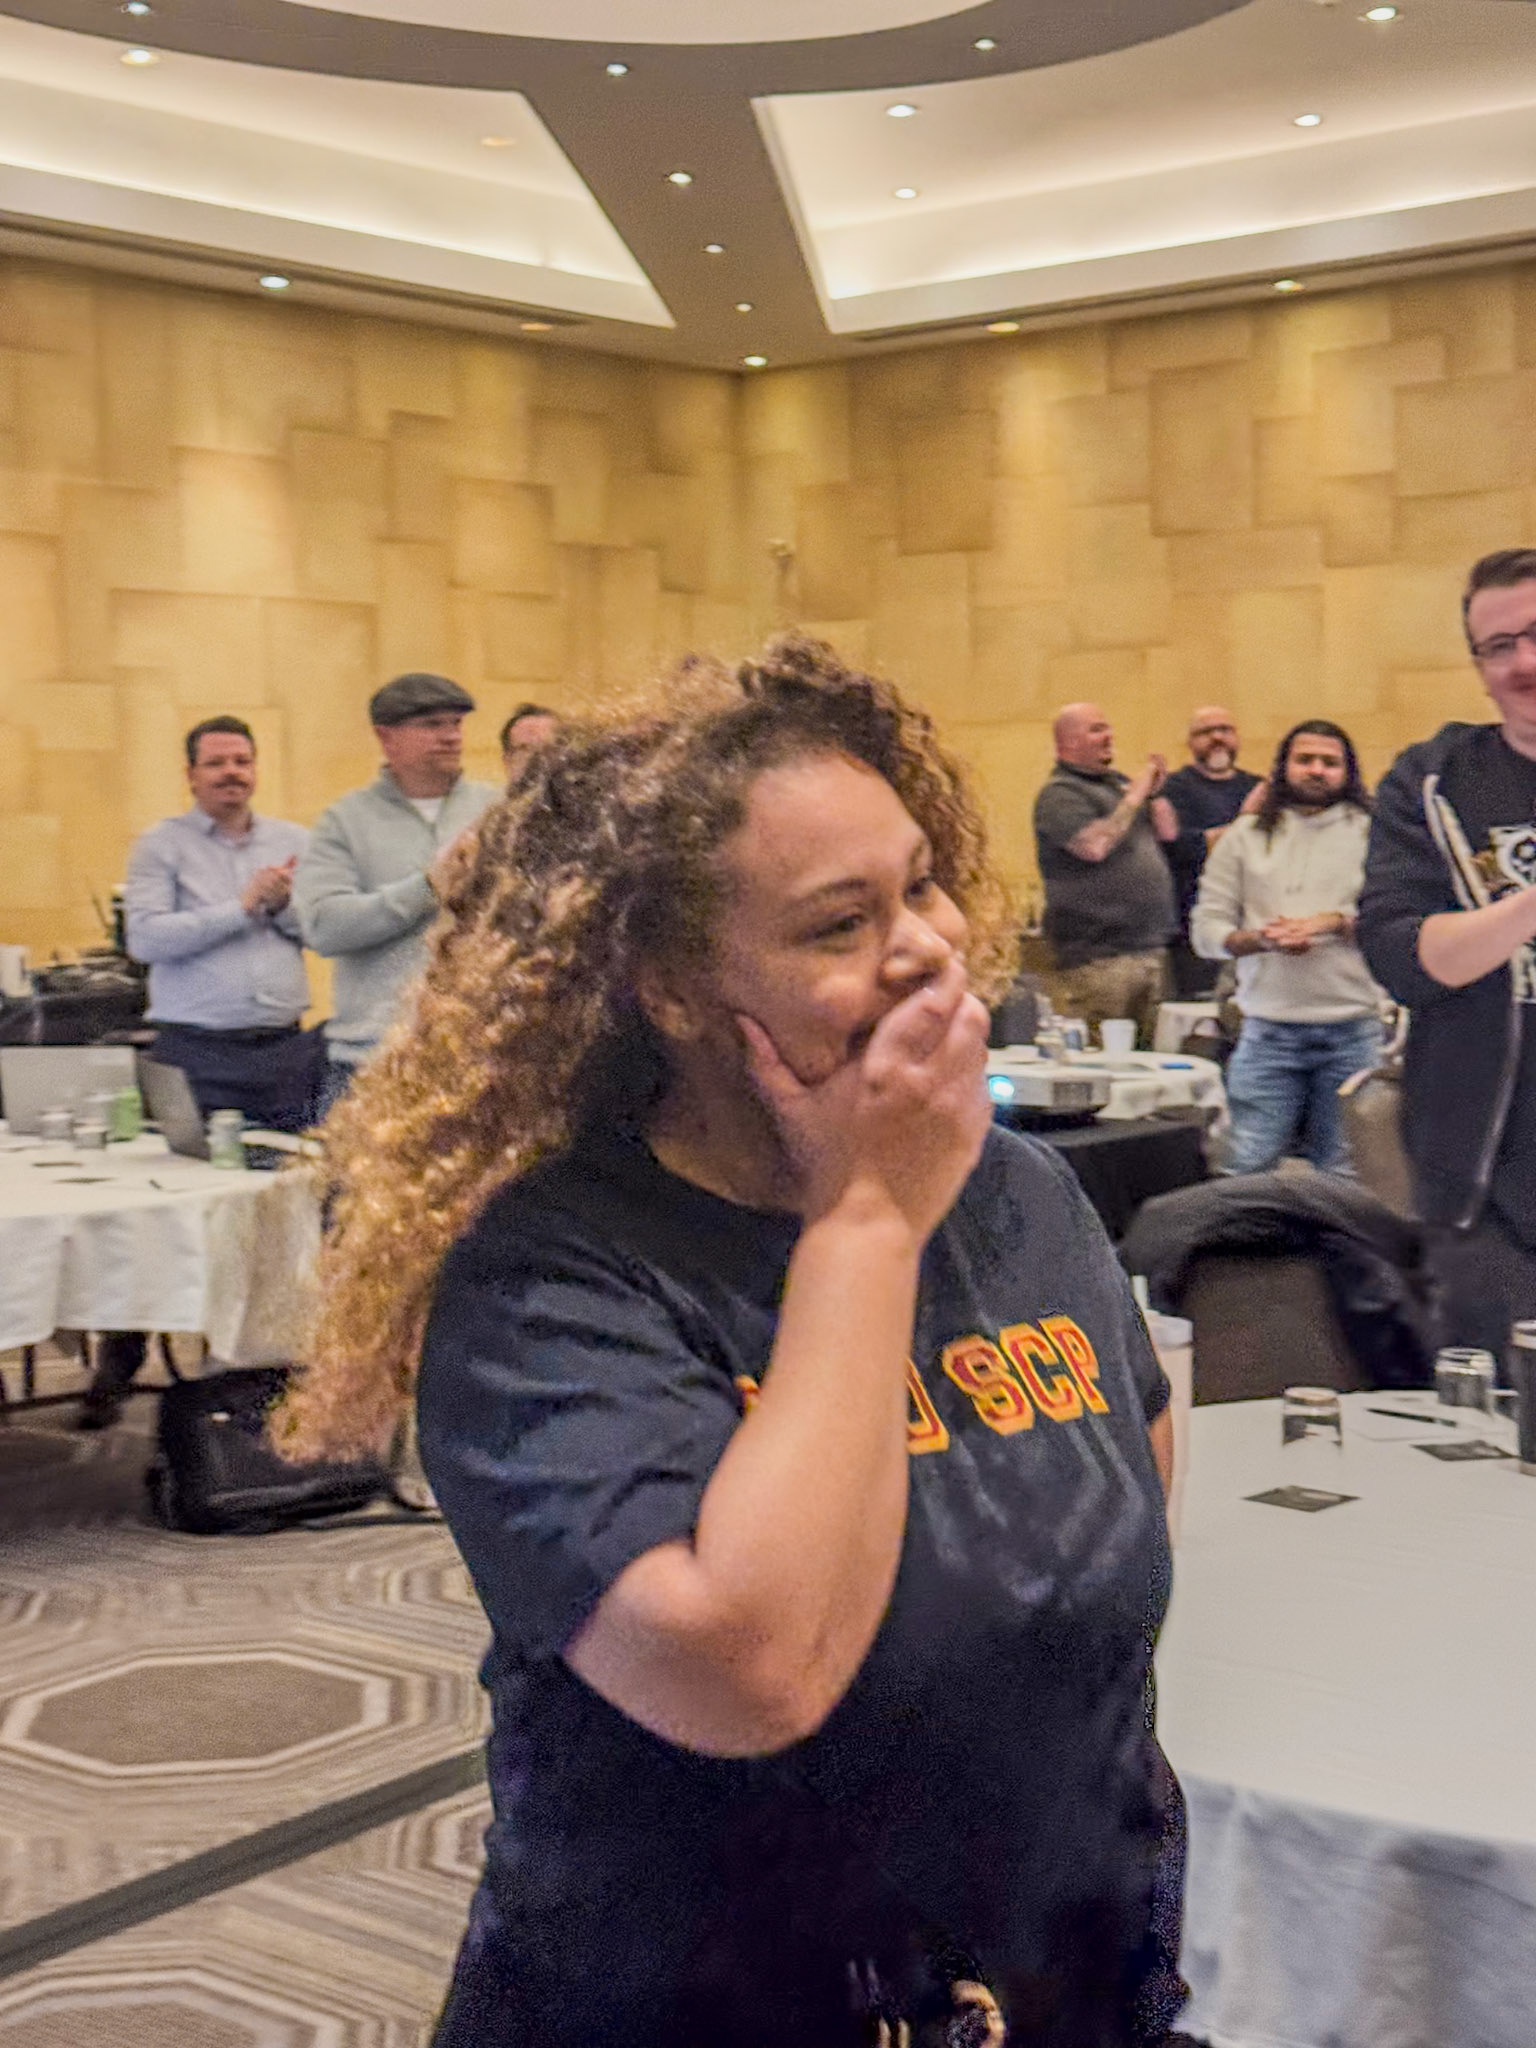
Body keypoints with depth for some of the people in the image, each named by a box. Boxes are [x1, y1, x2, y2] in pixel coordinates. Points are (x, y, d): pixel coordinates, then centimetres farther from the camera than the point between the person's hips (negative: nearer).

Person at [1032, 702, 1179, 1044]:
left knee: (1151, 1048, 11)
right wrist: (1135, 796, -13)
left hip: (1151, 949, 9)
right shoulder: (1059, 794, -7)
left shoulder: (1118, 781, 18)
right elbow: (1095, 846, -22)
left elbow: (1168, 834, 21)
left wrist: (1155, 792, 3)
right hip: (1097, 955, -8)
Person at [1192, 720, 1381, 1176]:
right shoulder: (1245, 837, 15)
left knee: (1343, 1174, 3)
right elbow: (1206, 929, 9)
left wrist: (1333, 922, -12)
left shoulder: (1371, 832, 10)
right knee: (1248, 1168, -6)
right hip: (1267, 1031, 1)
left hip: (1352, 1031, -1)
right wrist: (1259, 940, -10)